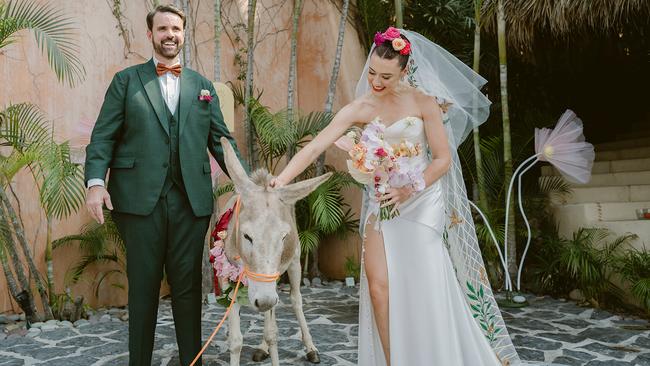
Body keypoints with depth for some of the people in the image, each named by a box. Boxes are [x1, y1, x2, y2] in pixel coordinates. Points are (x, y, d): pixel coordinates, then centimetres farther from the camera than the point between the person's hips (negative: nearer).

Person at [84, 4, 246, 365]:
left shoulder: (202, 85, 16)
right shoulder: (126, 80, 11)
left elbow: (220, 139, 11)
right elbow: (103, 136, 3)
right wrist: (95, 181, -13)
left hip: (192, 200, 2)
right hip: (140, 198, -1)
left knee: (188, 286, 7)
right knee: (143, 286, 8)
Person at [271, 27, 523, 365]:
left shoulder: (423, 102, -7)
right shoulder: (360, 108, -2)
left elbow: (443, 159, -6)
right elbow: (315, 146, -10)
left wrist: (409, 190, -20)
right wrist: (281, 180, -22)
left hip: (421, 201, -2)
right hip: (380, 203, 2)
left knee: (421, 288, 1)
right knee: (379, 286, -3)